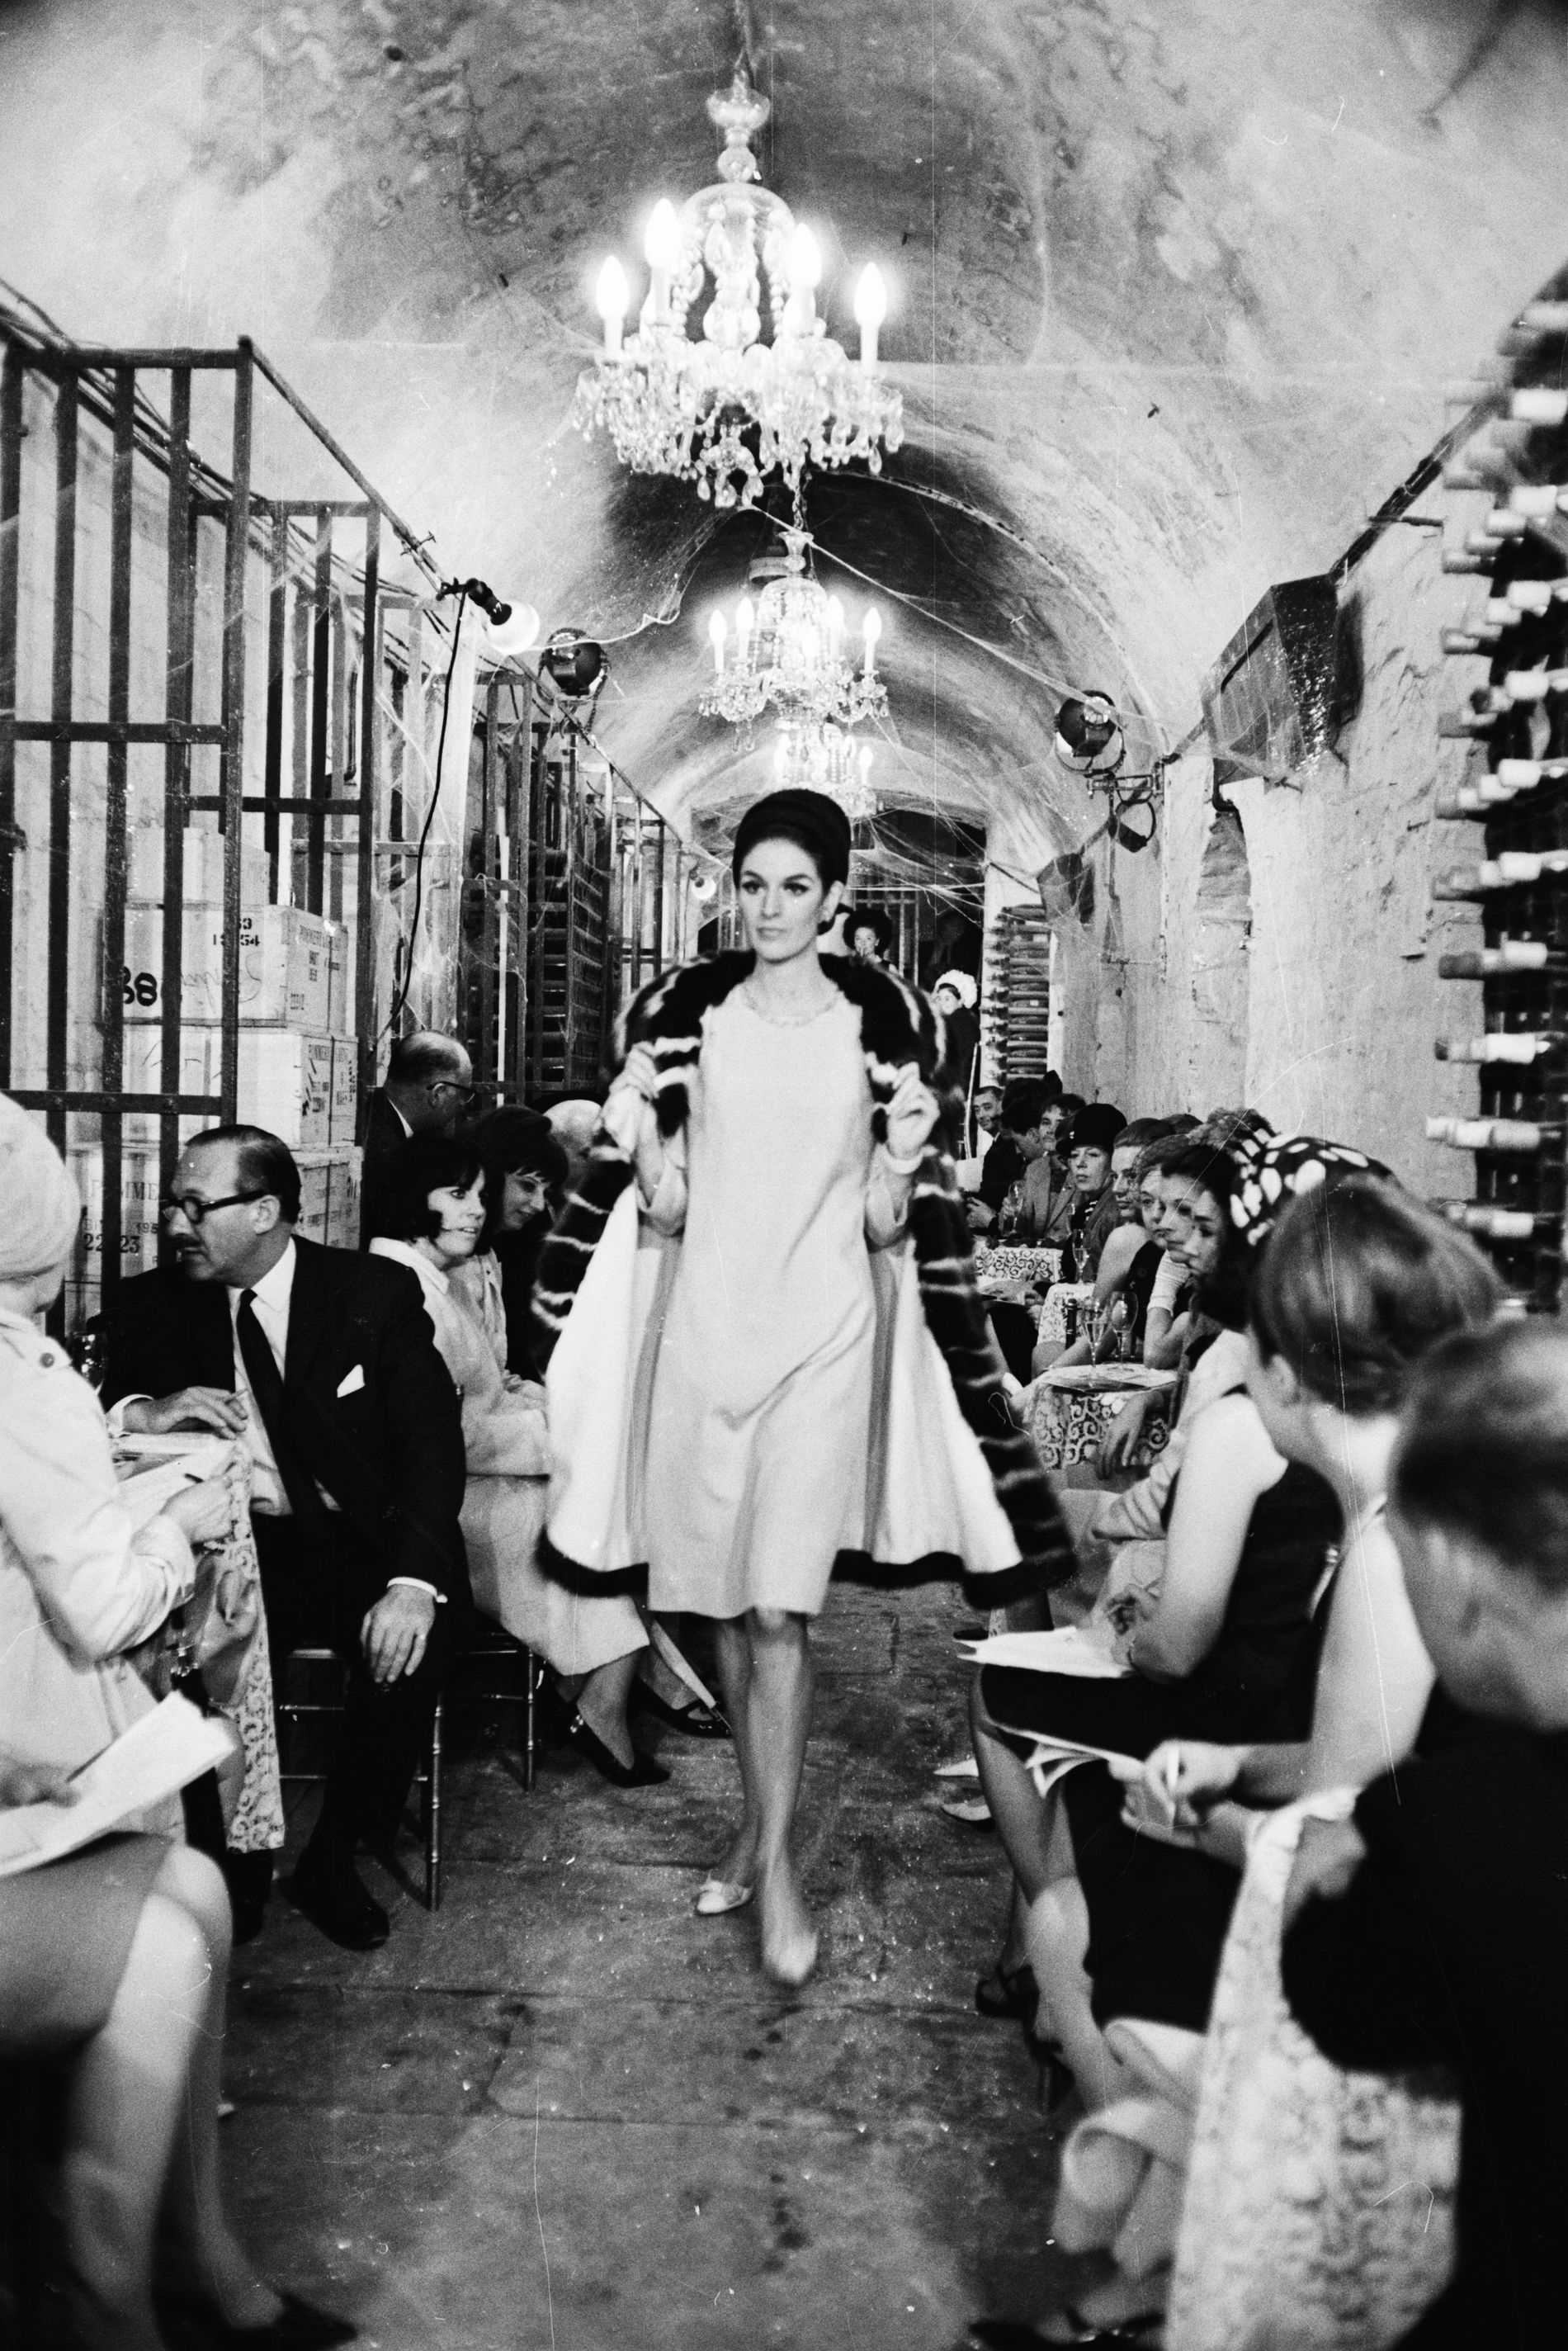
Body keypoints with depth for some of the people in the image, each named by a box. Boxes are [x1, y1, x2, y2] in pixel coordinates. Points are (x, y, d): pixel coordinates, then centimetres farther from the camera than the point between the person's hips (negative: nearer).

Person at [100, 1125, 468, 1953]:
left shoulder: (376, 1293, -4)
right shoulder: (153, 1304, 4)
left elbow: (432, 1443, -11)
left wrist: (414, 1581, -28)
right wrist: (138, 1411, -22)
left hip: (355, 1549, -1)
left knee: (408, 1641, -30)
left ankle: (334, 1857, -4)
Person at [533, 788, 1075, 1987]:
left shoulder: (885, 1021, 0)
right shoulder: (682, 1013, 3)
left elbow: (886, 1232, 1)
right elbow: (664, 1215, 3)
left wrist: (902, 1160, -16)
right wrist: (636, 1137, -14)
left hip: (823, 1336, -2)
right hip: (701, 1326, 3)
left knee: (779, 1607, -7)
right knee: (722, 1600, 12)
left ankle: (775, 1859, 8)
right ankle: (760, 1820, 31)